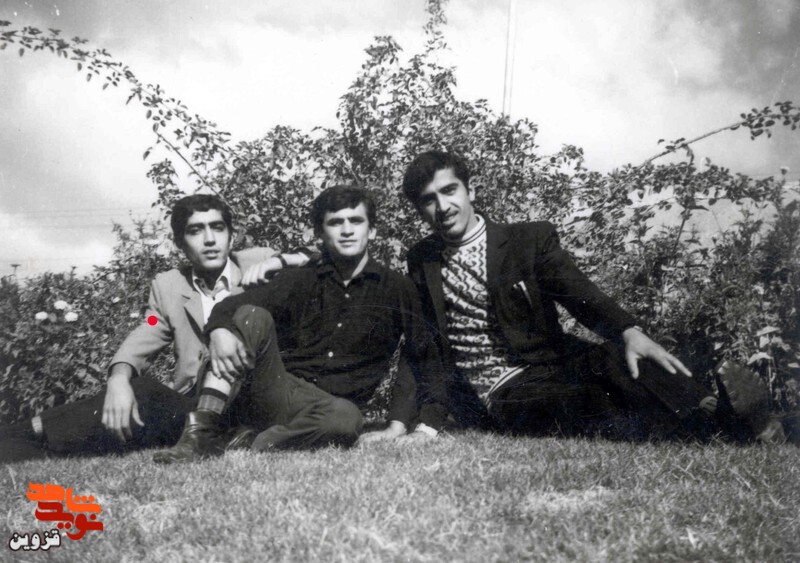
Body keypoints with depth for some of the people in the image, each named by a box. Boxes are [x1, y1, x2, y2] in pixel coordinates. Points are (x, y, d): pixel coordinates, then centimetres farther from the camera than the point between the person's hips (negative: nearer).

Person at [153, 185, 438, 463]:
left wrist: (397, 424, -5)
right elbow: (233, 305, 0)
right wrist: (219, 330, -25)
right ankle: (201, 434, -30)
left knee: (347, 418, -37)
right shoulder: (298, 281, 12)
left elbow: (420, 355, 6)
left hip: (325, 406, -1)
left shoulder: (396, 289, 9)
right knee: (253, 316, -24)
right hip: (272, 393, 2)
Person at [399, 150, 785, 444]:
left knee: (616, 360, -32)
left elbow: (580, 295, -8)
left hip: (551, 368, 2)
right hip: (499, 397, -2)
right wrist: (429, 422, -6)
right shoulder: (421, 263, 11)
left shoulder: (531, 239, 7)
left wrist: (629, 332, -29)